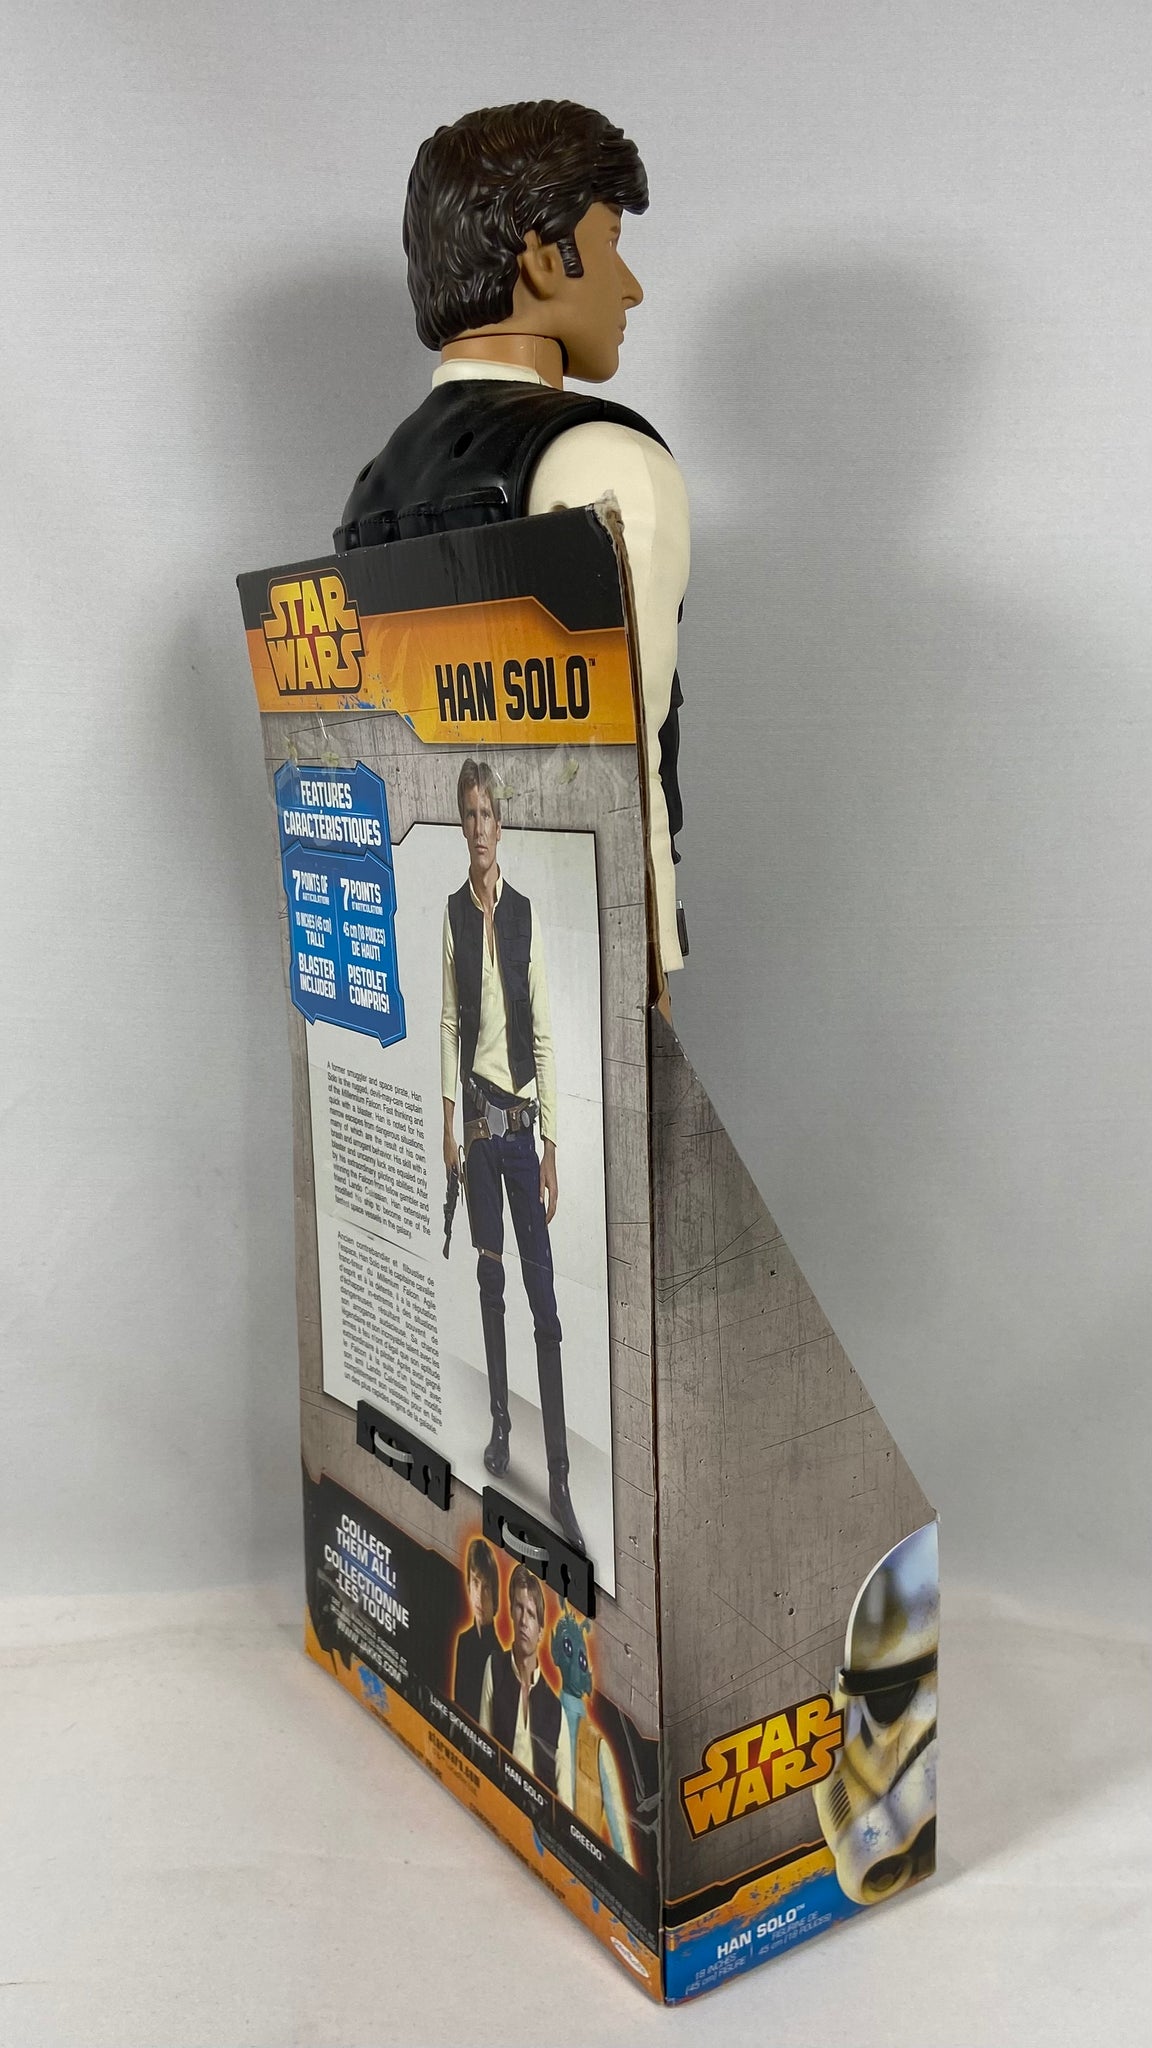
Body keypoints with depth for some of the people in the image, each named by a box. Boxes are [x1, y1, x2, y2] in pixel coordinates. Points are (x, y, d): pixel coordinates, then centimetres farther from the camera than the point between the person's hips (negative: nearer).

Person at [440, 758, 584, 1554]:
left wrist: (551, 1145, -4)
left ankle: (561, 1481, 1)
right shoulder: (454, 914, 2)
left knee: (545, 1297, -2)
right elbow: (449, 1024, 5)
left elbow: (545, 1033, -3)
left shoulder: (526, 914, -3)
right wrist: (448, 1120, 0)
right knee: (490, 1275, 13)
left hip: (523, 1120, -2)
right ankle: (501, 1423, 30)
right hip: (478, 1116, 2)